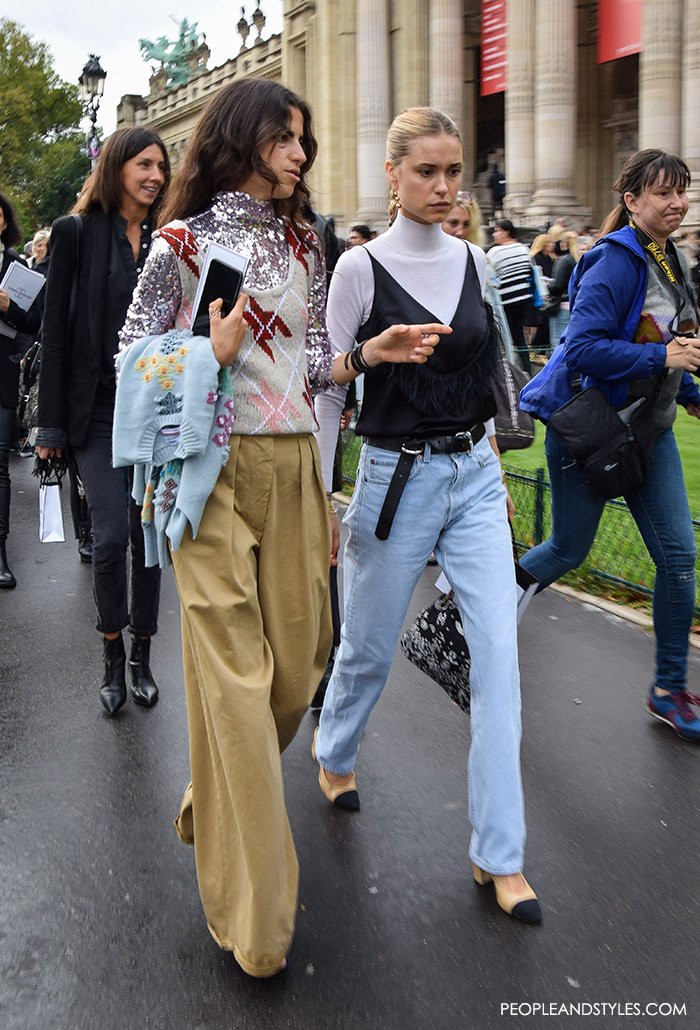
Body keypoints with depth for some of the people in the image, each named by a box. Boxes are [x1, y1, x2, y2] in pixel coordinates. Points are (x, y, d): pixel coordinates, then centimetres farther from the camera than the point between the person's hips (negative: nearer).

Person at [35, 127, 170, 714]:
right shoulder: (77, 232, 0)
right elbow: (56, 330, -2)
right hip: (98, 408, -2)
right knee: (112, 534, -7)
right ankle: (113, 655, 16)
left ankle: (142, 655, 20)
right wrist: (52, 423, -6)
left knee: (149, 533, 6)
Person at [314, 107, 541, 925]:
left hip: (476, 476, 4)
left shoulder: (476, 261, 6)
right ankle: (333, 751, 47)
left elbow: (489, 369, 14)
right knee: (368, 647, 13)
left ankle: (498, 854, 7)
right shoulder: (360, 267, -6)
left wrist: (493, 471, 15)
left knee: (498, 657, -4)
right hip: (397, 479, -3)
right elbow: (327, 389, -4)